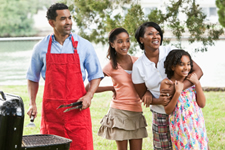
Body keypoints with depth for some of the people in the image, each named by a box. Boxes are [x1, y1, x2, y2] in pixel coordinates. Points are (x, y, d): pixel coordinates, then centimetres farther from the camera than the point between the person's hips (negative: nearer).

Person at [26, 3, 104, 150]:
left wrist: (89, 96, -8)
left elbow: (96, 75, 8)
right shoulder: (41, 48, 6)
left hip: (77, 108, -1)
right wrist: (32, 104, 4)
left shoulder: (84, 45, 3)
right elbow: (33, 78, 15)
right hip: (51, 109, 1)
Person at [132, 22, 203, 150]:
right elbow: (143, 96, 6)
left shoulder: (171, 51, -8)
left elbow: (198, 71, -12)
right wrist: (158, 101, -17)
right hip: (161, 114, 1)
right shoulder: (138, 66, -4)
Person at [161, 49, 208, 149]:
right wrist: (177, 92, -21)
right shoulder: (166, 83, -9)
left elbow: (202, 104, -2)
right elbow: (167, 111, -9)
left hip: (197, 125, 4)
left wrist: (197, 83, -11)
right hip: (180, 126, -4)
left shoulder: (192, 80, 3)